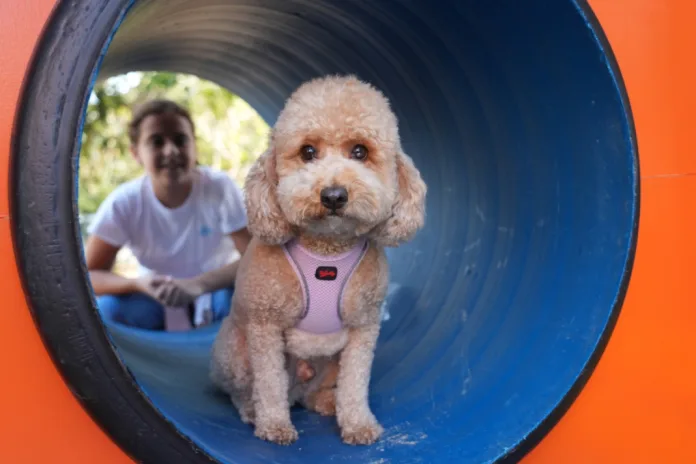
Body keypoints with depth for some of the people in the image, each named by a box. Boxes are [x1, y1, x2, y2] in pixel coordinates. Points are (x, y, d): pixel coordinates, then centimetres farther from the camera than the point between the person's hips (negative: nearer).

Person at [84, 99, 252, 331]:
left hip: (216, 301, -1)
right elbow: (87, 276, -16)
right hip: (157, 306, 1)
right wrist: (139, 284, -37)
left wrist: (199, 284, -40)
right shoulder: (122, 202, -19)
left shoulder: (221, 188, -22)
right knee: (104, 308, -28)